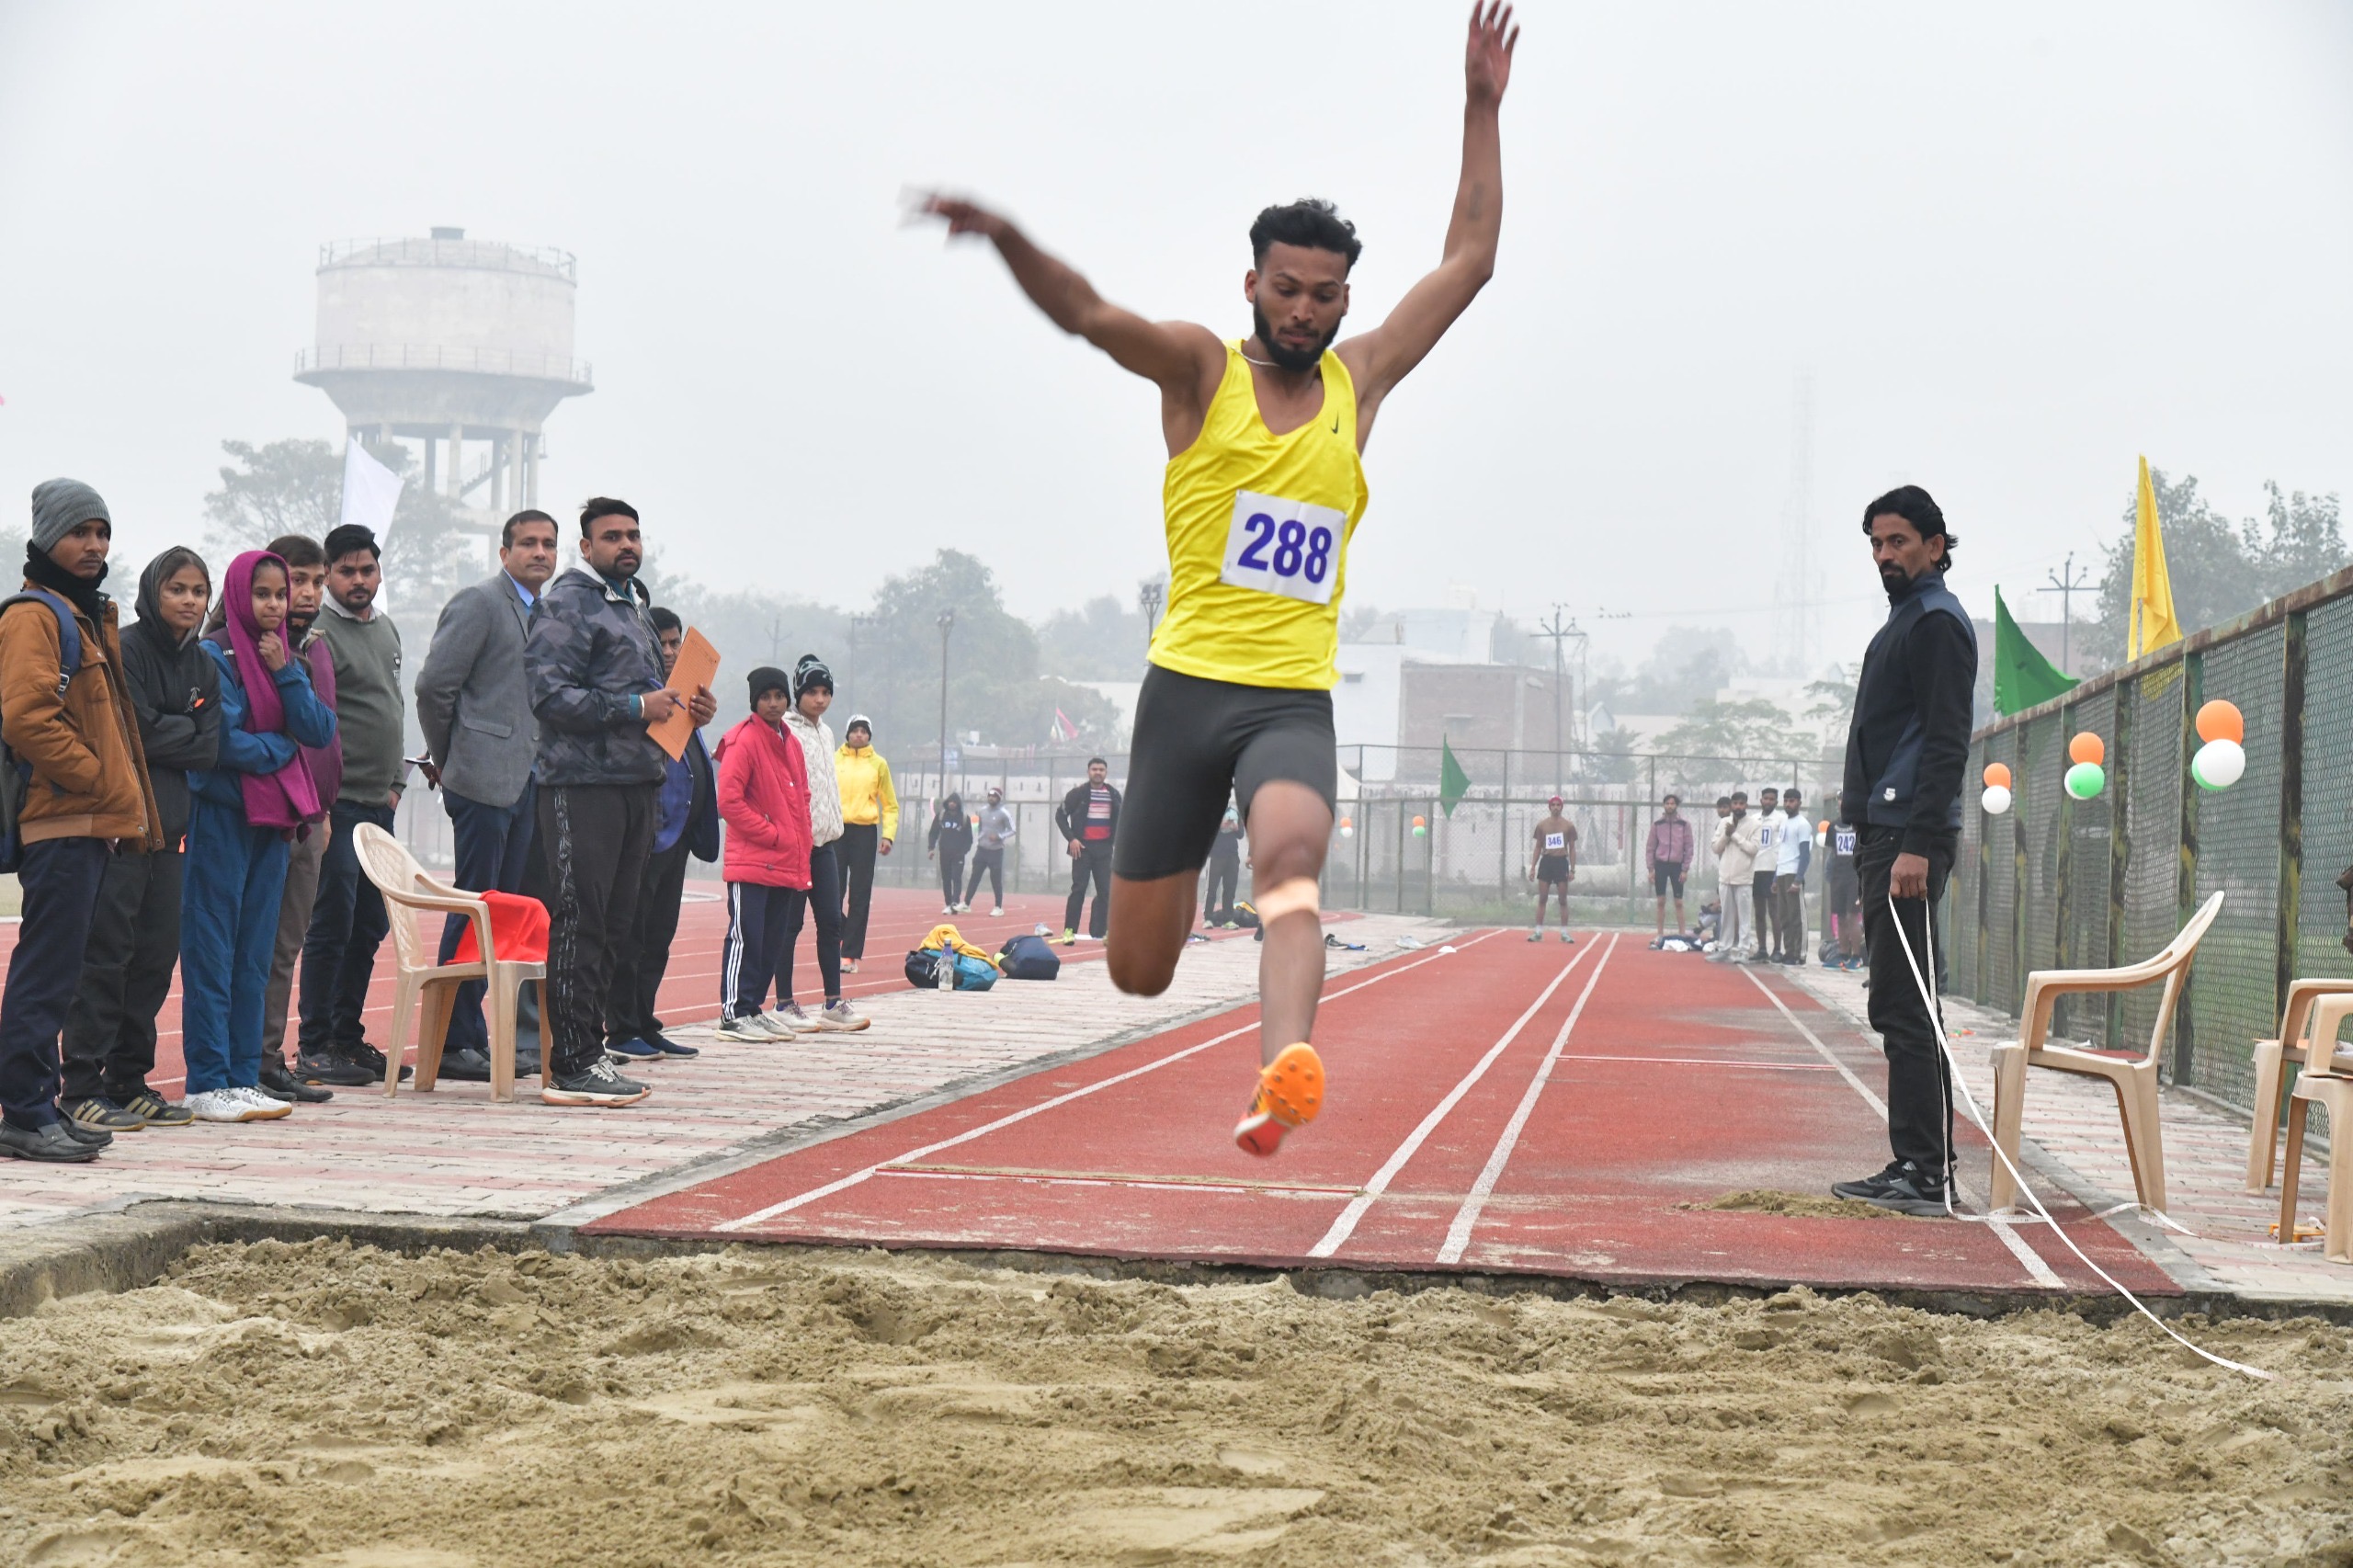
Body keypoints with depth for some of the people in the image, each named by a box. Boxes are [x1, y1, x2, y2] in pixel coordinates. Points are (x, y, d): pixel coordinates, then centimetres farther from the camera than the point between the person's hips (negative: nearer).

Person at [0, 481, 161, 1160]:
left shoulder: (89, 615, 22)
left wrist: (124, 798, 15)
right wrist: (99, 779, -16)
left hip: (91, 824, 10)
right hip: (60, 823, -10)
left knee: (54, 972, 13)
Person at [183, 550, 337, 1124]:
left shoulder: (288, 660, 14)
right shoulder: (215, 657, -7)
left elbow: (321, 731, 2)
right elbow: (225, 741, -16)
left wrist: (284, 672, -7)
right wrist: (282, 746, -3)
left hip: (275, 818, 7)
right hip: (222, 814, -7)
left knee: (255, 956, 8)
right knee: (211, 952, -5)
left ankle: (245, 1078, 12)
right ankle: (207, 1084, -3)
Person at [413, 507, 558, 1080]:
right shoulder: (479, 602, -7)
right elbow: (434, 686, -12)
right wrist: (444, 760, -3)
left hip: (525, 782, 8)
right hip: (484, 780, -8)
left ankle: (474, 1038, 14)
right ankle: (454, 1043, 0)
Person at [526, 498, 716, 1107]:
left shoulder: (635, 604, 22)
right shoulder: (568, 603, -7)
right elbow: (551, 694, -17)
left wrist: (687, 710, 12)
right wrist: (636, 707, -18)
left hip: (639, 782, 9)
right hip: (583, 783, -9)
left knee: (615, 925, 10)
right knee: (579, 923, -9)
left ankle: (590, 1052, 16)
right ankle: (571, 1068, -8)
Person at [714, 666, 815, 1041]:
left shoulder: (791, 744, 16)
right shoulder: (744, 741, -9)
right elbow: (728, 800, -15)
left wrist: (801, 848, 11)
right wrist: (772, 834, -13)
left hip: (787, 866, 8)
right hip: (751, 862, -8)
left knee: (774, 939, 10)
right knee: (745, 938, -8)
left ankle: (755, 1007, 18)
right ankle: (735, 1015, -6)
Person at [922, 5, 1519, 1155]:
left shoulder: (1359, 383, 13)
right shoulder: (1200, 369, 2)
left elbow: (1468, 261, 16)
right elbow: (1088, 314, -16)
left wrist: (1481, 107, 13)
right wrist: (1004, 235, -35)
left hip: (1297, 702, 1)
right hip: (1188, 685, -1)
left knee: (1290, 854, -33)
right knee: (1139, 974, 6)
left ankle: (1283, 1072, -52)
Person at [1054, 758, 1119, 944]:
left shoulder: (1114, 794, 8)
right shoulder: (1078, 793, -3)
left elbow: (1121, 819, 18)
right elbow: (1060, 815, -1)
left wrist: (1118, 842, 7)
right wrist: (1071, 838, -10)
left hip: (1104, 847, 4)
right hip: (1082, 847, -4)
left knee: (1106, 891, 2)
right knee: (1079, 888, -7)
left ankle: (1100, 932, 7)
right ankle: (1069, 930, -5)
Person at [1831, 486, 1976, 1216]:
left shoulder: (1937, 621, -9)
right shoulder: (1904, 619, 22)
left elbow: (1947, 743, -17)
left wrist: (1918, 846, -24)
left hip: (1909, 835, -11)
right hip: (1885, 834, 11)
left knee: (1903, 1008, -12)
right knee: (1902, 1008, 10)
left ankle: (1922, 1172, -11)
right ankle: (1921, 1169, 14)